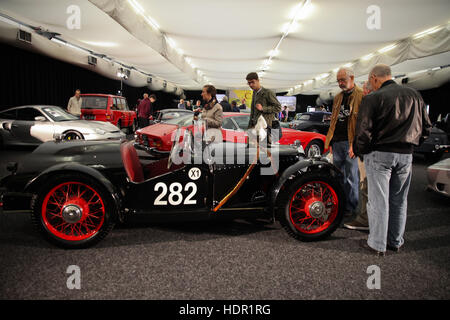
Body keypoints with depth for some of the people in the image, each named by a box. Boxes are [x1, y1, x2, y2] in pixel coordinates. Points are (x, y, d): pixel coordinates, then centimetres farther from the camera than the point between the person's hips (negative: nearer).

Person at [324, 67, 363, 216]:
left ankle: (351, 207, 10)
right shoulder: (337, 97, 19)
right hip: (337, 142, 6)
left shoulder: (361, 96, -4)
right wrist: (330, 141, 17)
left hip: (351, 143, -6)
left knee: (351, 177, -1)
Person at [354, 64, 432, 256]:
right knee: (399, 201, 15)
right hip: (406, 155, 6)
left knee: (378, 201, 2)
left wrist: (359, 151, 3)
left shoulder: (373, 98, -10)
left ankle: (377, 244, 11)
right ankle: (396, 242, 26)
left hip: (379, 155, -5)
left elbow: (363, 131, -13)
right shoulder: (414, 95, 9)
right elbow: (426, 128, 14)